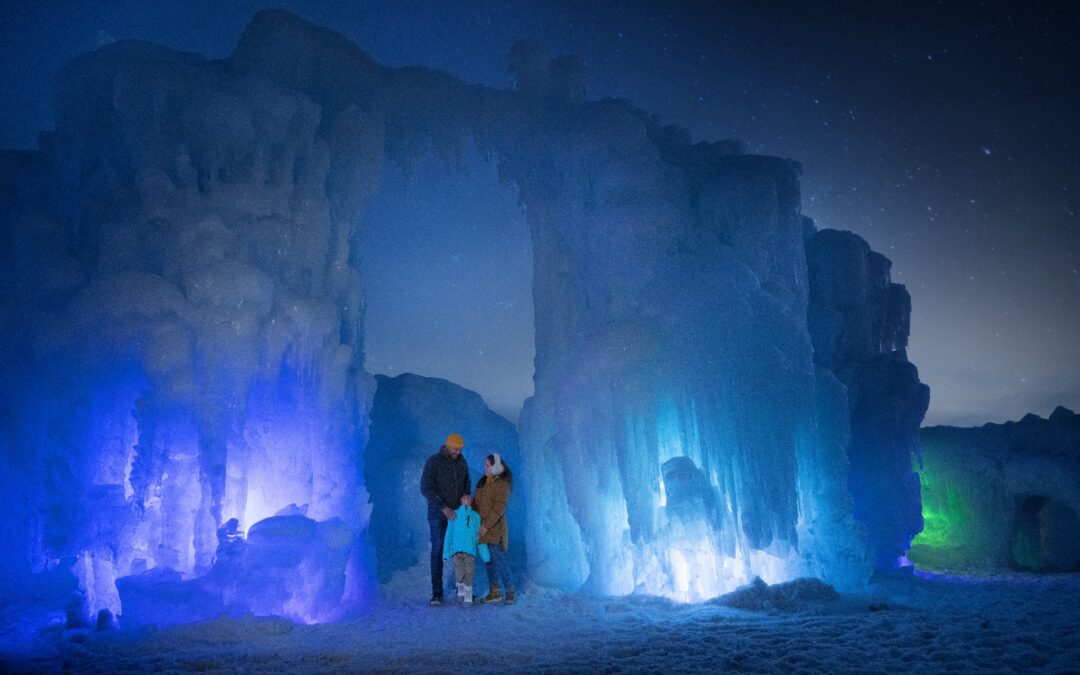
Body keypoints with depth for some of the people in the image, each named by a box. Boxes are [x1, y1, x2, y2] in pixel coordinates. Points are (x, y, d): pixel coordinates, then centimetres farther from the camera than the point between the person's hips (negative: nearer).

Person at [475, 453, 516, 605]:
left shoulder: (502, 484, -11)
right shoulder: (483, 482, 13)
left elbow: (499, 508, -17)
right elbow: (478, 503, 18)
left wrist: (487, 525, -21)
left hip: (495, 528, -8)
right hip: (483, 528, 8)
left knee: (498, 558, -8)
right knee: (489, 560, 10)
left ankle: (510, 592, -1)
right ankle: (494, 591, 17)